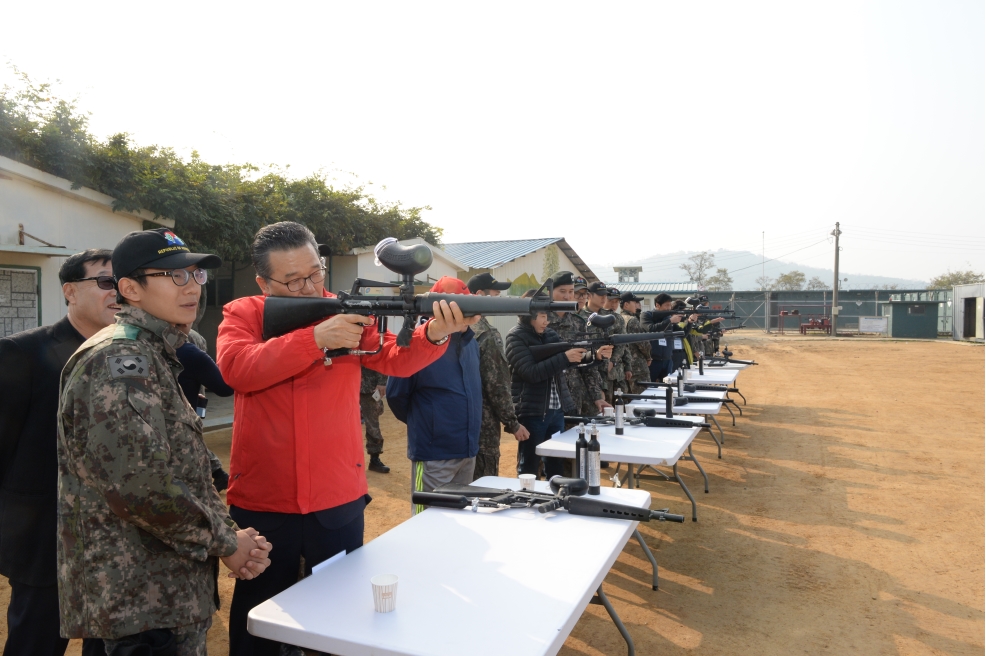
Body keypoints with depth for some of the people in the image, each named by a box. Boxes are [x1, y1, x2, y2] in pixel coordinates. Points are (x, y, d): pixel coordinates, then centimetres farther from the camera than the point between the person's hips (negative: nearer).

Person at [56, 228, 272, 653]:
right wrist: (225, 543, -15)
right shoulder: (119, 359, -18)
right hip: (141, 598, -9)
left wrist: (230, 535, 3)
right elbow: (140, 483, -27)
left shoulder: (154, 356, 14)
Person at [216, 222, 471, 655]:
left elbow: (395, 359, -12)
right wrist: (316, 338, -28)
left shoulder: (350, 312, 0)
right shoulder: (242, 315, -2)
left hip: (339, 502, 1)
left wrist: (433, 335, -32)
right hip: (261, 504, 0)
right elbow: (236, 368, -20)